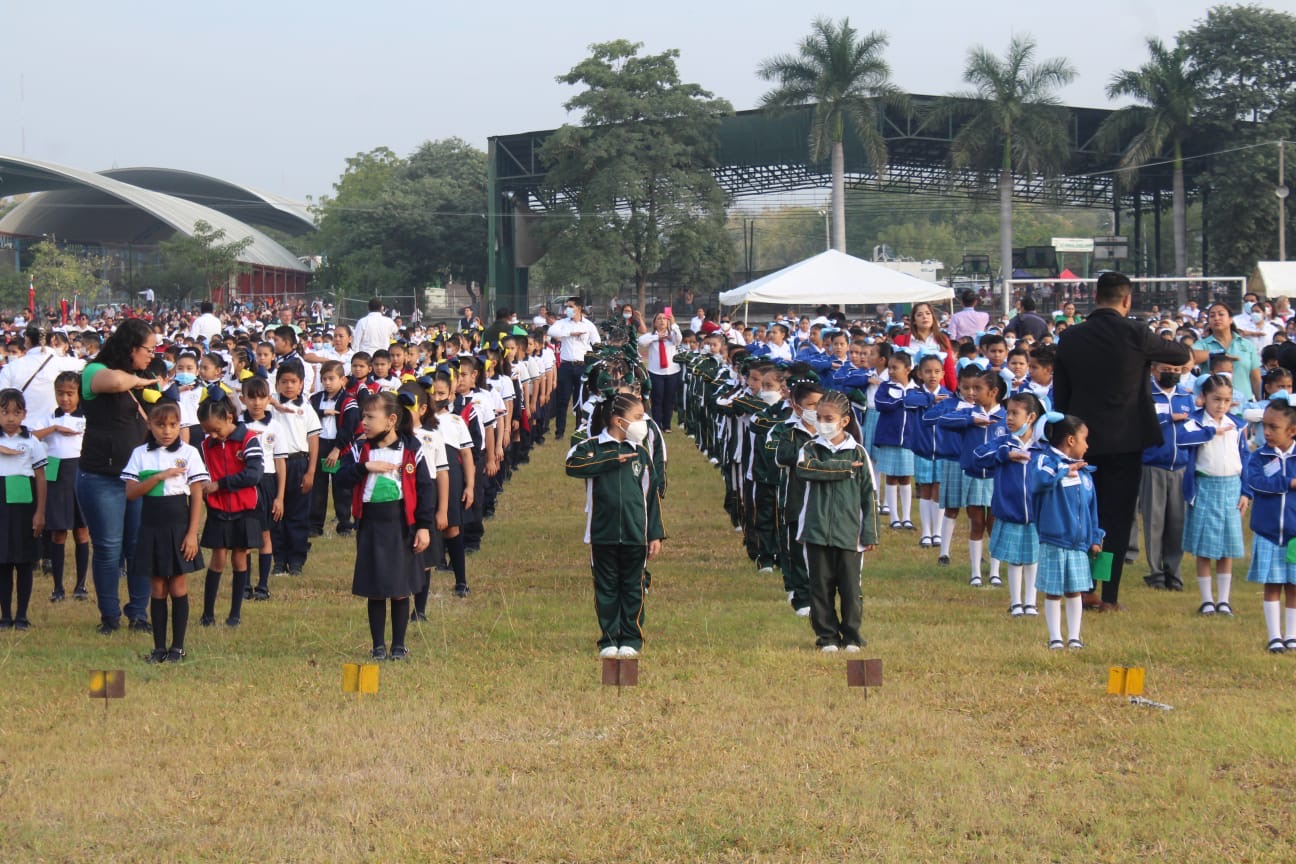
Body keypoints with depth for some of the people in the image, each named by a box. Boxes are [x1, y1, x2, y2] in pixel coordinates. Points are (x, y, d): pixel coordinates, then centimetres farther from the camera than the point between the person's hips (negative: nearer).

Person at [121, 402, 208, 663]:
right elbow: (131, 492, -4)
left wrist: (192, 534, -9)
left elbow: (197, 497, -2)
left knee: (178, 587, 1)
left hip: (179, 526, -2)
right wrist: (160, 477, -15)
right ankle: (159, 646, 11)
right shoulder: (141, 454, 5)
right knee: (158, 589, 6)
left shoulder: (188, 453, -1)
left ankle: (177, 646, 7)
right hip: (151, 527, 2)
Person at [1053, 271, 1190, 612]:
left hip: (1082, 440, 3)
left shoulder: (1070, 338, 0)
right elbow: (1182, 355, 2)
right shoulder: (1134, 334, -13)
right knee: (1117, 517, 2)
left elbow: (1059, 395, 6)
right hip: (1125, 440, -3)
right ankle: (1109, 595, 1)